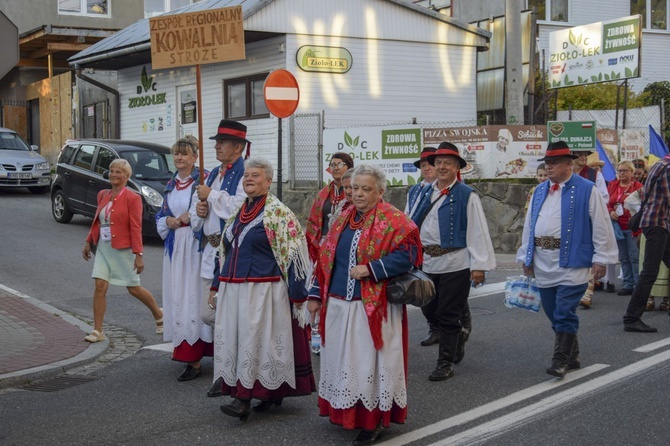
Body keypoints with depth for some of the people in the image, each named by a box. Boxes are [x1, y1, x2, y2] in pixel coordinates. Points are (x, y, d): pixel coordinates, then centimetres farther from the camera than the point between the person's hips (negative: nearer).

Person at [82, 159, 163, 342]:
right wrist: (89, 242, 15)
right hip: (103, 248, 5)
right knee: (100, 286, -4)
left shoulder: (132, 198, -10)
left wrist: (138, 255, -17)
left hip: (123, 250, -5)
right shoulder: (103, 195, 8)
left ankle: (159, 315, 30)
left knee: (134, 288, 6)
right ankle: (97, 331, 1)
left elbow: (136, 229, -14)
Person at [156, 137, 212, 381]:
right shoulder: (171, 184, 16)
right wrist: (169, 221, 2)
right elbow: (161, 215, 22)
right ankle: (182, 348, 17)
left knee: (194, 296, -9)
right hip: (174, 247, 7)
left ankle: (194, 360, -8)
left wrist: (190, 218, -14)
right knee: (177, 297, 7)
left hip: (196, 247, -7)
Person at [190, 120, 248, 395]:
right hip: (211, 251, 9)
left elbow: (241, 207, -26)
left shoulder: (245, 174, -9)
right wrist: (198, 209, 1)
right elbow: (195, 216, 26)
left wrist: (211, 195, -13)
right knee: (208, 314, 11)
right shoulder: (213, 174, 18)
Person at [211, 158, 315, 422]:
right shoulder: (237, 213, 15)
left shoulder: (278, 213, -7)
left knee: (255, 339, -8)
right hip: (233, 290, 8)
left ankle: (244, 399, -6)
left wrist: (298, 293, -15)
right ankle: (271, 393, 18)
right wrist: (216, 287, 19)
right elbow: (225, 253, 21)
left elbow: (292, 255, -11)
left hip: (263, 291, -8)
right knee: (234, 338, 8)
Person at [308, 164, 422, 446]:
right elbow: (325, 259, 14)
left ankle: (374, 421, 10)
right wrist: (316, 294, 10)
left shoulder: (393, 221, -7)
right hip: (338, 305, 6)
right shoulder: (343, 220, 12)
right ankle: (345, 412, 28)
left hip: (374, 307, -6)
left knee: (370, 359, 0)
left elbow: (407, 254, -18)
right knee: (344, 358, 14)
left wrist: (370, 269, -22)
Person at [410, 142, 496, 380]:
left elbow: (478, 231, -9)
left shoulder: (467, 195, -6)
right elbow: (413, 225, 14)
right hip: (428, 263, 6)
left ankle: (445, 363, 13)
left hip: (454, 264, -6)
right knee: (429, 310, 13)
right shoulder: (427, 194, 11)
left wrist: (479, 265, -14)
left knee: (448, 315, 0)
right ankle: (460, 331, 40)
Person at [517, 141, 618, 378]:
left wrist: (600, 259, -7)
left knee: (564, 313, -9)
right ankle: (572, 357, 24)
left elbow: (601, 226, -5)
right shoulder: (540, 191, 14)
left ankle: (561, 360, -2)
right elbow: (529, 224, 17)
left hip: (571, 263, -6)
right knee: (554, 314, 11)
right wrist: (526, 257, 15)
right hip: (543, 265, 6)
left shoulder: (586, 190, -4)